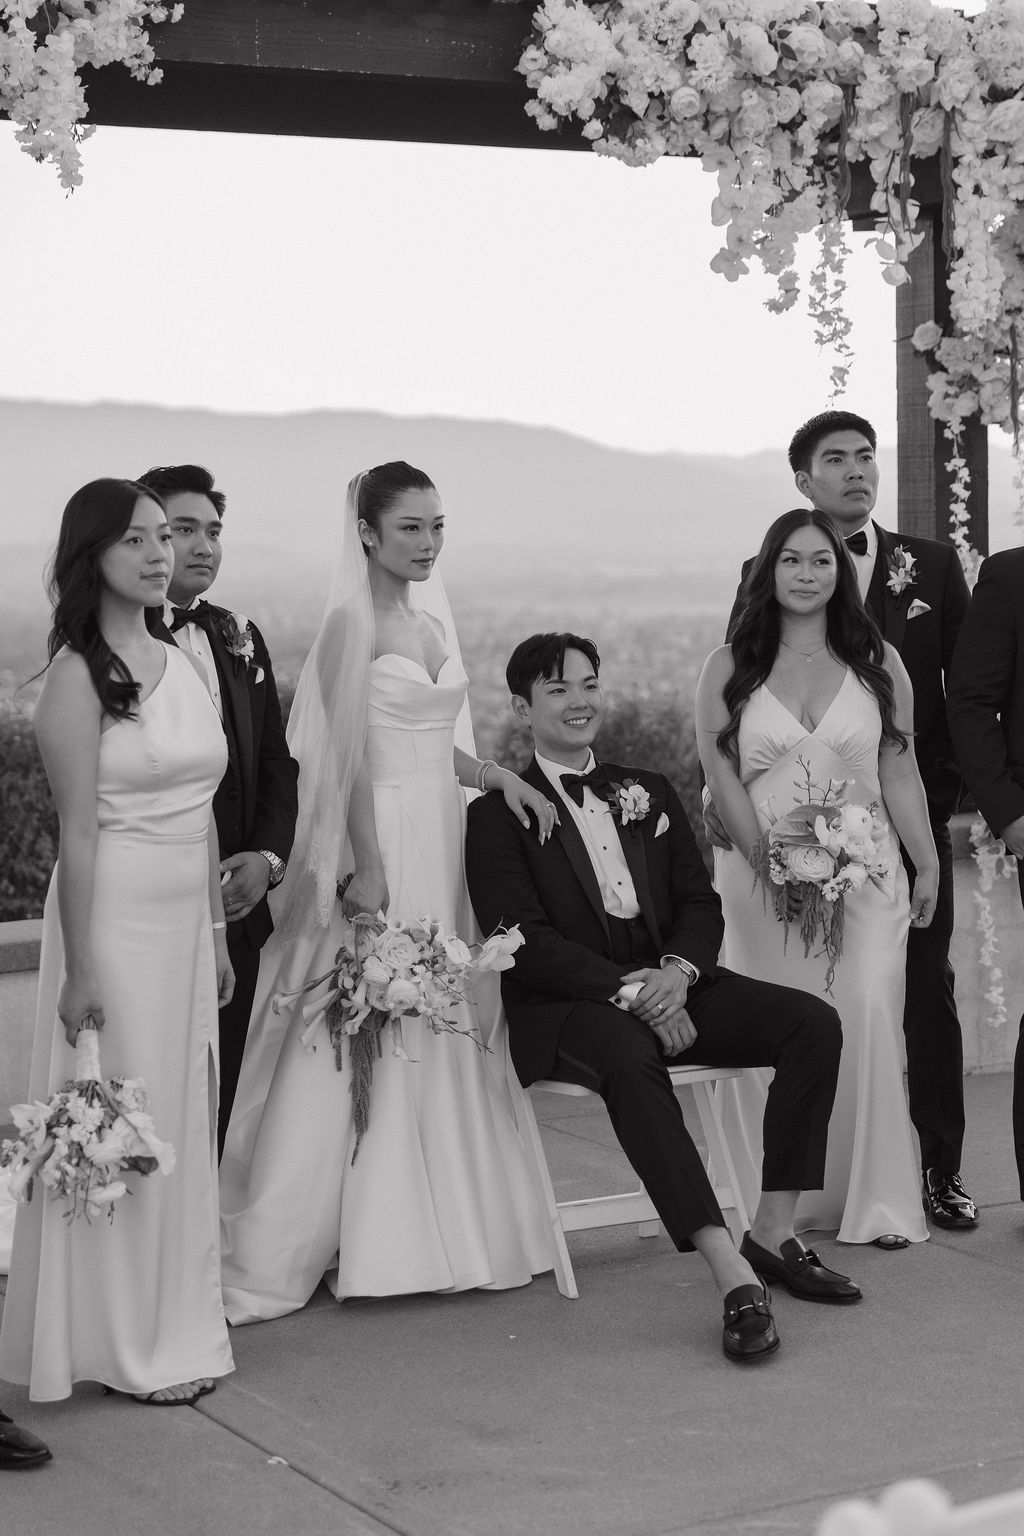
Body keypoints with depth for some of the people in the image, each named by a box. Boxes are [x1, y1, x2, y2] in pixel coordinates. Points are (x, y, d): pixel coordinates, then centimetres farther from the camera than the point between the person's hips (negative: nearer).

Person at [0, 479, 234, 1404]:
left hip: (186, 921, 7)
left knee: (184, 1122, 13)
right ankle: (128, 1345, 13)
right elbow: (79, 832, -14)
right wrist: (80, 970, -16)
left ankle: (179, 1324, 24)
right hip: (116, 918, -7)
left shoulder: (180, 664, 10)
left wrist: (218, 932, 16)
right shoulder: (79, 675, -11)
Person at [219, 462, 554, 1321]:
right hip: (383, 841, -8)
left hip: (440, 840, 8)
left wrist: (497, 775, 4)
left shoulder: (430, 618, 13)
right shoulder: (354, 622, -10)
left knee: (439, 1035, 11)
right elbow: (353, 755, -15)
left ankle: (427, 1230, 20)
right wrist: (367, 870, -18)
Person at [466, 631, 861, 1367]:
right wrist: (630, 989, -20)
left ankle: (775, 1236, -12)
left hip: (668, 984, 6)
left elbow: (701, 903, 12)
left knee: (814, 1022, -16)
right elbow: (527, 943, -9)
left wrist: (678, 970, -11)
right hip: (567, 1005, -6)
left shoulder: (648, 792, 20)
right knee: (630, 1060, -39)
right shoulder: (499, 814, 2)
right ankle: (736, 1280, -45)